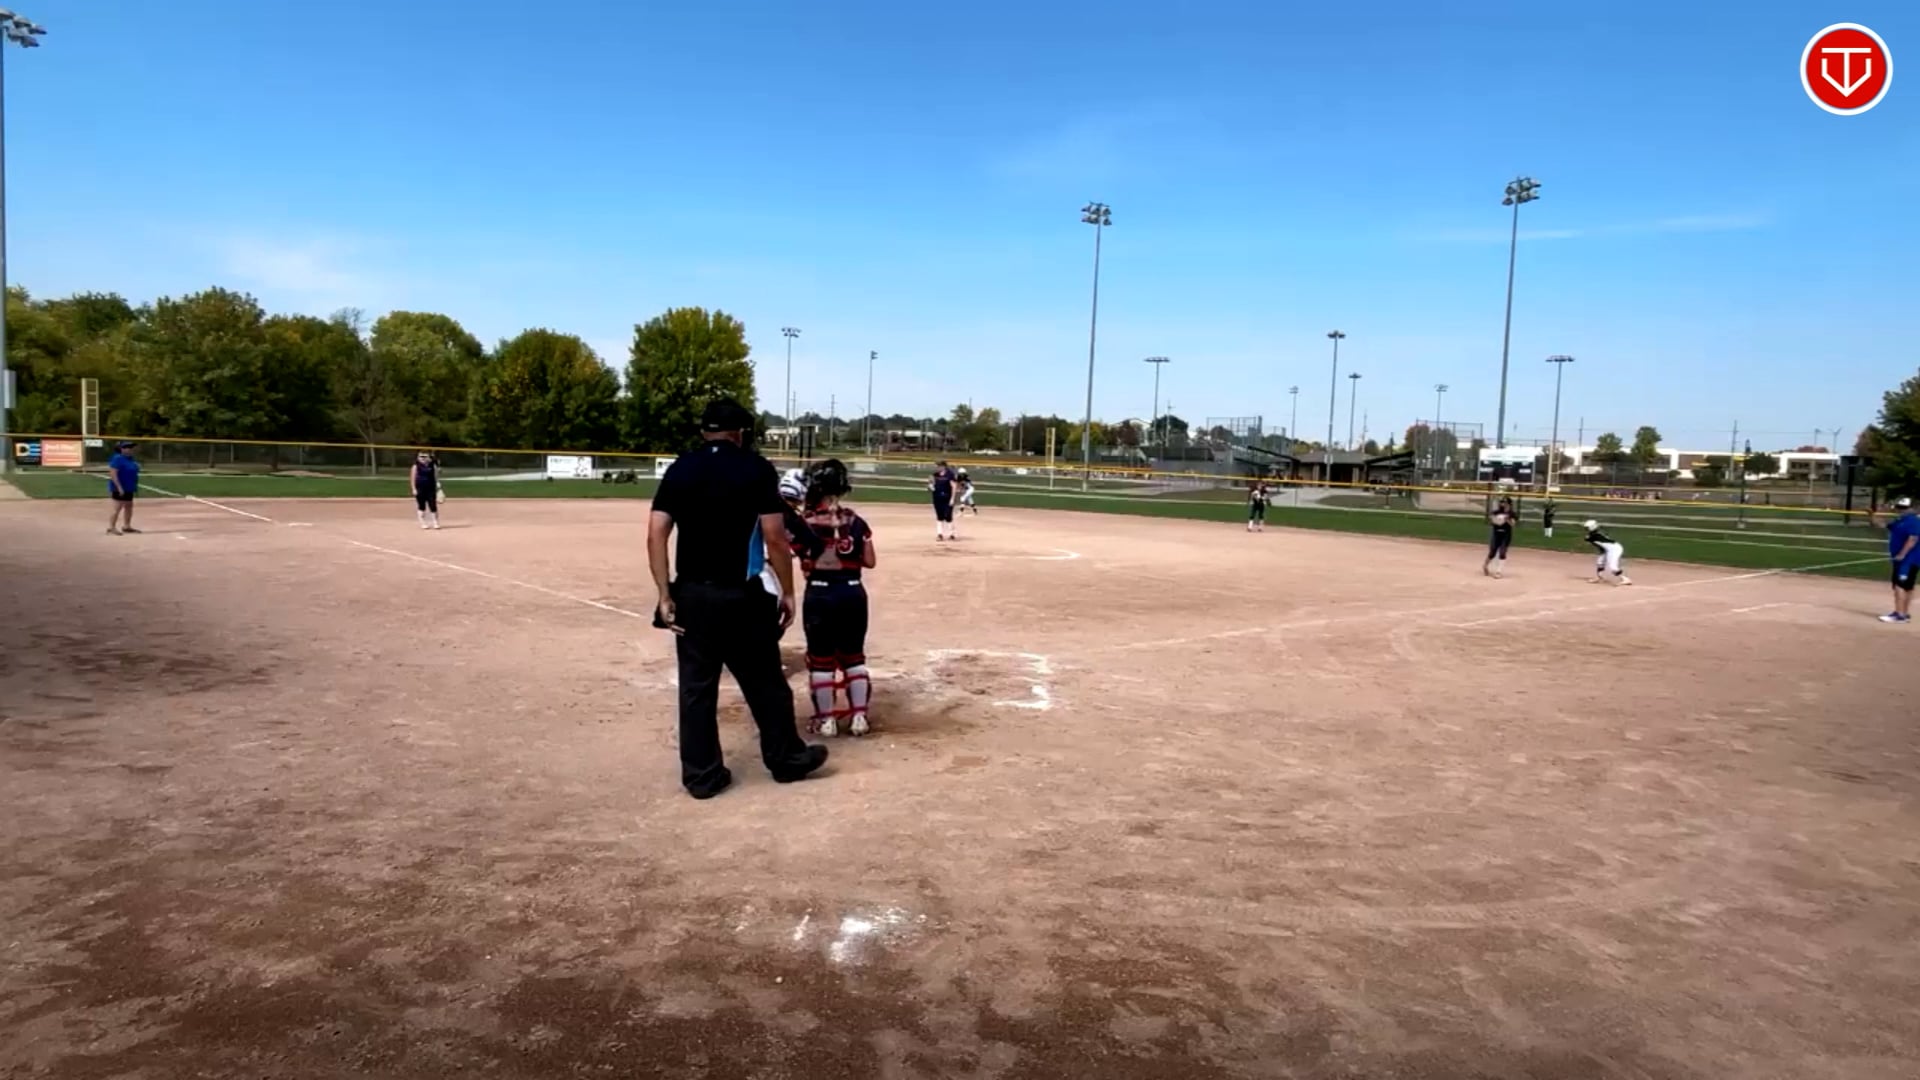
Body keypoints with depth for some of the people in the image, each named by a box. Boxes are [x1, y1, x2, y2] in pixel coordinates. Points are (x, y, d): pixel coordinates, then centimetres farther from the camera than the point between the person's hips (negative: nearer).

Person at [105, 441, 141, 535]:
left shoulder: (130, 459, 11)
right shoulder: (117, 459, -17)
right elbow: (113, 474, -22)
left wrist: (135, 487, 19)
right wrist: (119, 487, -26)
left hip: (129, 489, 10)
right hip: (119, 489, -10)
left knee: (129, 506, 16)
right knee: (117, 508, -10)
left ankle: (127, 526, 26)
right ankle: (111, 528, -7)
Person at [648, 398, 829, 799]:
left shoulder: (679, 469, 5)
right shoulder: (756, 468, -4)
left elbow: (656, 534, -3)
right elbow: (774, 536, -9)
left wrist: (665, 595, -1)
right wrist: (787, 591, -1)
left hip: (691, 594, 3)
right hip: (740, 595, -3)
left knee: (696, 686, 9)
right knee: (765, 681, 11)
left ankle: (702, 775, 16)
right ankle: (787, 759, 25)